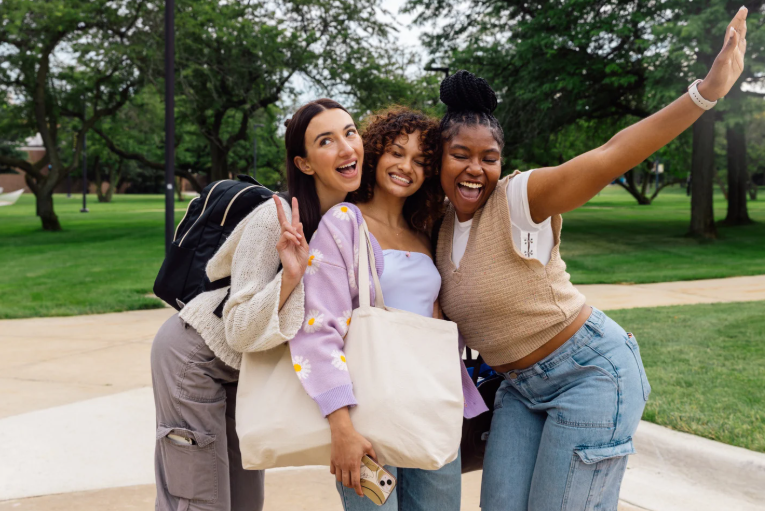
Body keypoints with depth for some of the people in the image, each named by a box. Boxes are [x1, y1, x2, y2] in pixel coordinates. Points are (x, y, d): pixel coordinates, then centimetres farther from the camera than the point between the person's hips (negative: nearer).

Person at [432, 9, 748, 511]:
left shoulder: (518, 198, -18)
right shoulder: (441, 224, 3)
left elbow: (610, 157, -32)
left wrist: (706, 92, -43)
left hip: (591, 372, -7)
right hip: (522, 387, 7)